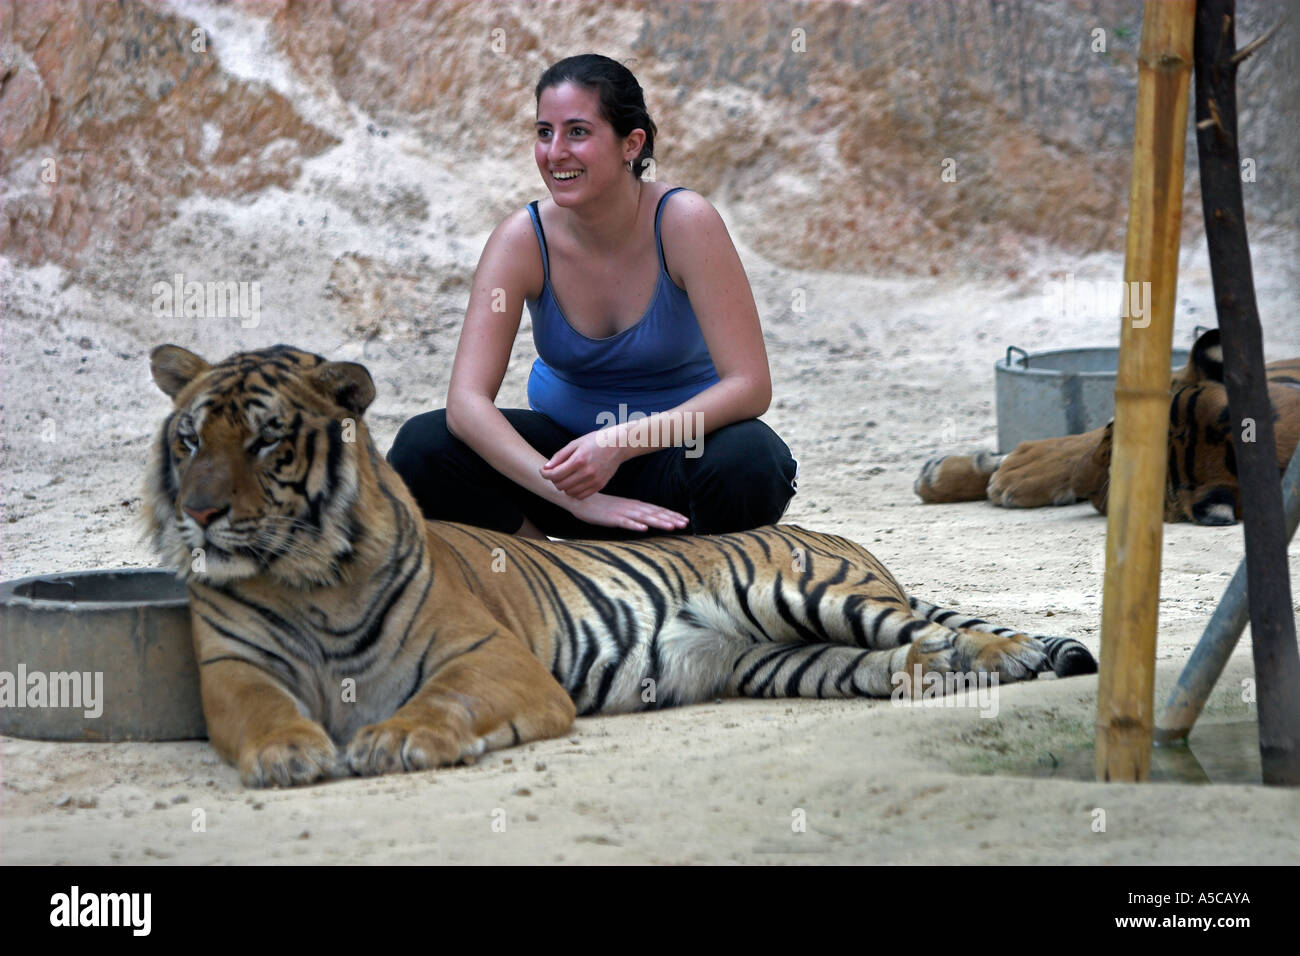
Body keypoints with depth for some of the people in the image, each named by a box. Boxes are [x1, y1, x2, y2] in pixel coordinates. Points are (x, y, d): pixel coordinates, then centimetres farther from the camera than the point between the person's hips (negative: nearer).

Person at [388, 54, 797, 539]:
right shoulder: (522, 239, -15)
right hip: (564, 441, 2)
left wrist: (620, 442, -36)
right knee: (420, 447, -24)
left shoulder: (683, 221, -20)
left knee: (746, 462, -36)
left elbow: (750, 385, -23)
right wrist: (579, 498, -37)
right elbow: (466, 402, -24)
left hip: (678, 452, -1)